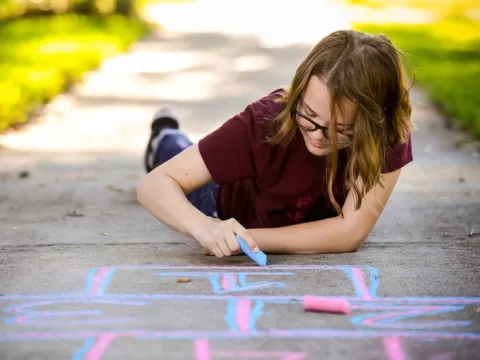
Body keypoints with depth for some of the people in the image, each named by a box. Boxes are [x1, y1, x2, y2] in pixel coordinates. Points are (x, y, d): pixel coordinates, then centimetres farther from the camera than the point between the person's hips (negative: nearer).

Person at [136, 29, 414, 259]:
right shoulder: (265, 122, -44)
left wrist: (250, 238, -47)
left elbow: (351, 232, -43)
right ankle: (165, 140, 57)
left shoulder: (389, 131, -42)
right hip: (234, 203, -1)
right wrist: (203, 226, -62)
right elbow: (154, 184, -42)